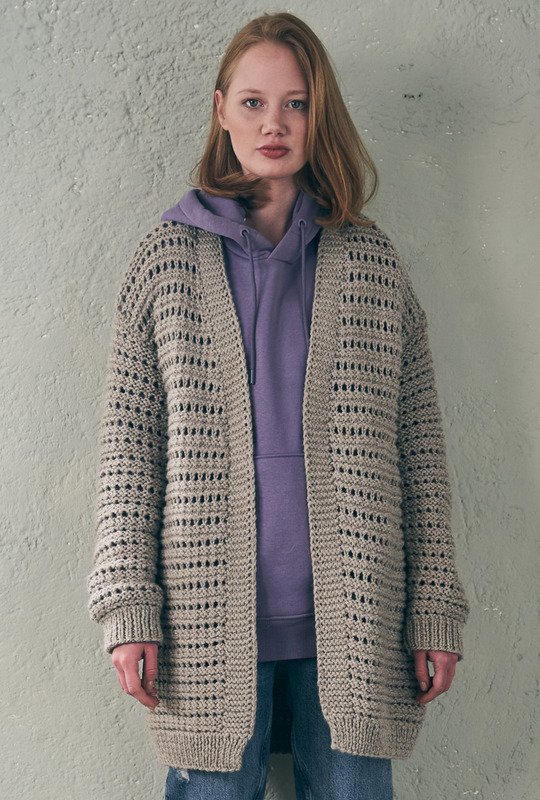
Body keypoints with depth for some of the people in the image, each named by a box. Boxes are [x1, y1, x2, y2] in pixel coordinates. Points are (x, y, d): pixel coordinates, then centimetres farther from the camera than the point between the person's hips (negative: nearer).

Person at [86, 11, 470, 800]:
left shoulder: (374, 262, 7)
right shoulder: (167, 257, 5)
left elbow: (419, 445, 5)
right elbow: (129, 439, 2)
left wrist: (436, 608, 1)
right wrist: (128, 603, -4)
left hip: (351, 618, 1)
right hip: (210, 617, 0)